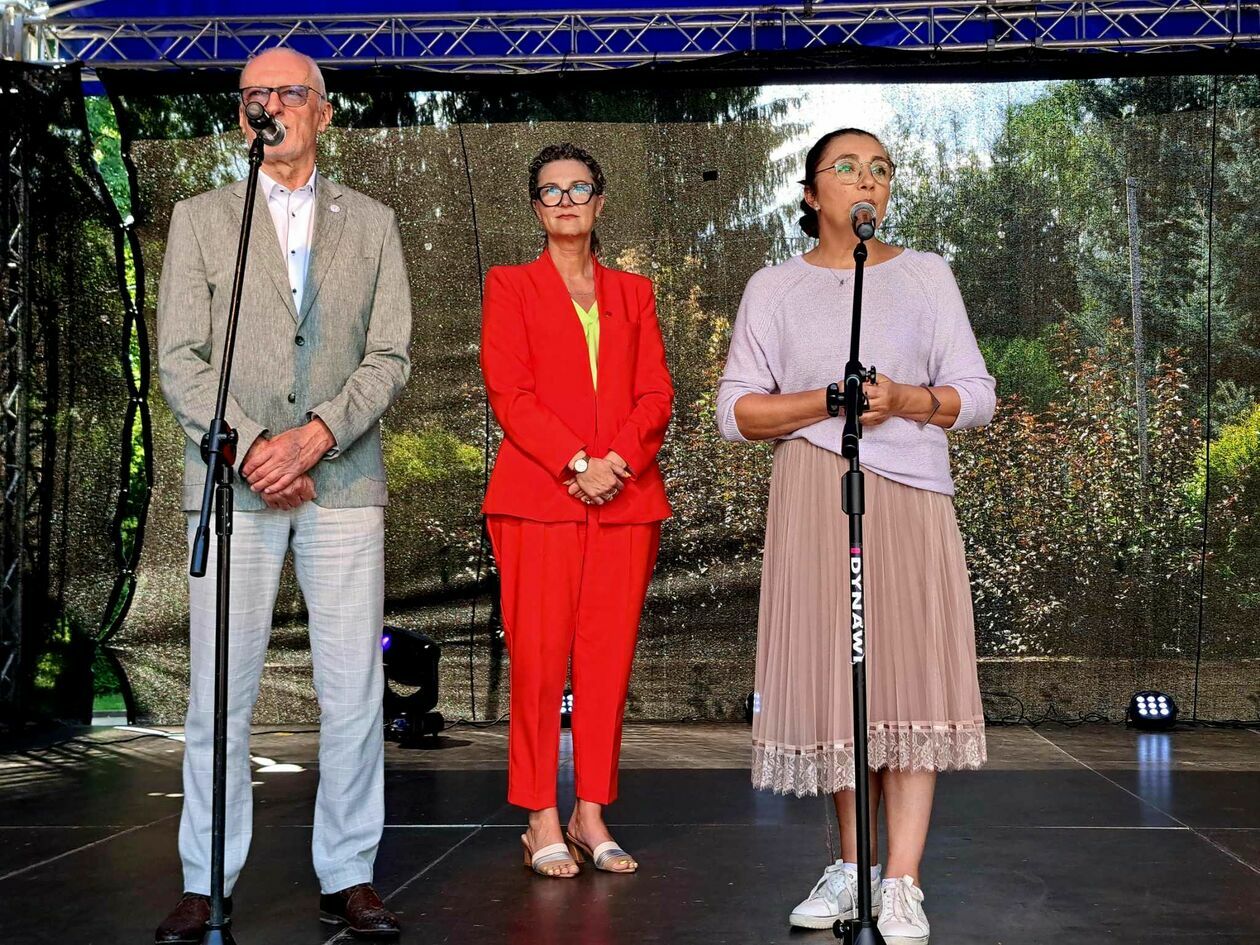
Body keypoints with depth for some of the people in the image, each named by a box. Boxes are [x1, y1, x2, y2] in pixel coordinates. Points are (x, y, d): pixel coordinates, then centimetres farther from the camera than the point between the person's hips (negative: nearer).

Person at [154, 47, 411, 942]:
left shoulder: (371, 223, 13)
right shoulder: (201, 218, 11)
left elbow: (390, 355, 4)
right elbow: (180, 358, 3)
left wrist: (314, 436, -10)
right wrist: (250, 447, -10)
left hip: (344, 481, 1)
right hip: (233, 484, 0)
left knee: (354, 692, 2)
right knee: (220, 695, 0)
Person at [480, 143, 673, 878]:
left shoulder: (634, 293, 18)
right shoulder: (510, 286, 10)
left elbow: (657, 393, 9)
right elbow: (509, 392, -2)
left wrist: (620, 459, -10)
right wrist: (576, 463, -13)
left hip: (626, 499, 3)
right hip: (539, 498, -3)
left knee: (609, 659, 2)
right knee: (538, 659, -4)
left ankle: (593, 816, 10)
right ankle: (543, 823, 3)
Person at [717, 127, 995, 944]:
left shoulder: (927, 275, 12)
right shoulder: (775, 289, 10)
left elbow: (977, 395, 7)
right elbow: (737, 411, 3)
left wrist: (905, 399, -12)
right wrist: (830, 401, -11)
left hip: (910, 495, 0)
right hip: (814, 499, 0)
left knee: (910, 670, -7)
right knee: (834, 672, 0)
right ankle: (851, 867, 13)